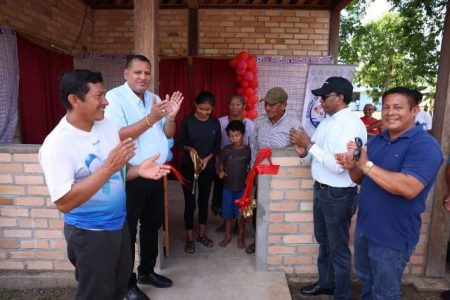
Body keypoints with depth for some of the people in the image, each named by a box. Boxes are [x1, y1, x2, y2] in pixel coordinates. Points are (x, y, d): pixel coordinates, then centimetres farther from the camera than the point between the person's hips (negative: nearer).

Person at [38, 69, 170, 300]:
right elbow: (63, 203, -27)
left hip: (119, 223, 7)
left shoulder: (106, 125, -1)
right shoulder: (57, 145, -22)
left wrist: (138, 170, -12)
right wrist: (108, 167, -34)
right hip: (89, 233, -6)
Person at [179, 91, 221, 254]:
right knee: (189, 202, 1)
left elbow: (217, 146, 2)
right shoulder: (187, 121, -8)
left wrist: (207, 158, -13)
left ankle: (202, 234, 28)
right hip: (188, 166, -2)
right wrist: (189, 149, -22)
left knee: (204, 200, 11)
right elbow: (180, 142, -2)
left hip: (208, 166, 2)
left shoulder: (215, 122, -1)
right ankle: (190, 238, 16)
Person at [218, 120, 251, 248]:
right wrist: (221, 172, -10)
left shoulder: (248, 150, -7)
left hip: (242, 187, -2)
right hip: (228, 187, 2)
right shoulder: (226, 150, -2)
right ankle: (227, 236, 30)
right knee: (227, 213, 12)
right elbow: (221, 163, 8)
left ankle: (240, 237, 27)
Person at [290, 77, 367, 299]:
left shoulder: (352, 124, -20)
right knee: (323, 242, 24)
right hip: (320, 190, 9)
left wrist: (310, 145, -22)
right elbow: (316, 153, 10)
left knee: (338, 249, 10)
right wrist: (303, 151, -11)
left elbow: (338, 165, -27)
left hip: (338, 195, -9)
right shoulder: (326, 121, 6)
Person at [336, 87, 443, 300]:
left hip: (393, 235, -7)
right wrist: (352, 167, -12)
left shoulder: (424, 145, -18)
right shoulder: (377, 140, 6)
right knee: (365, 280, 26)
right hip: (364, 227, 7)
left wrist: (366, 165, -26)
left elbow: (409, 189, -32)